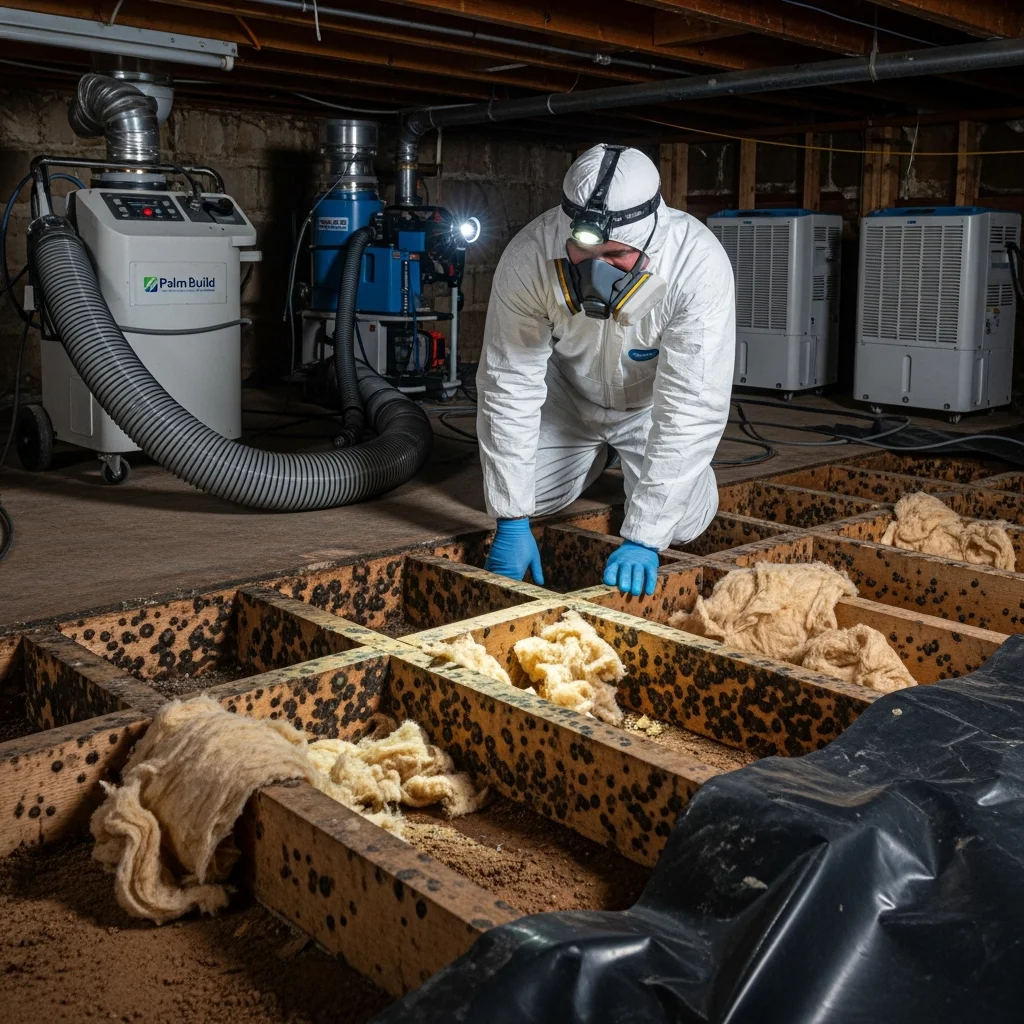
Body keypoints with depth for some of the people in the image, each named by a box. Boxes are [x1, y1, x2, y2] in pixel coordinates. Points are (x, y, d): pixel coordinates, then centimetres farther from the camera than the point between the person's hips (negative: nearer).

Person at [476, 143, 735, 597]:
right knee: (524, 494, -7)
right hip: (568, 394, 2)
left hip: (652, 402, -1)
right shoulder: (528, 257, -33)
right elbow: (510, 385, -27)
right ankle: (599, 454, 26)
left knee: (680, 524, -14)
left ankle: (632, 456, 22)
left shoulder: (699, 265, -38)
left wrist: (643, 538, -41)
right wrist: (512, 521, -28)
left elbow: (690, 407, -37)